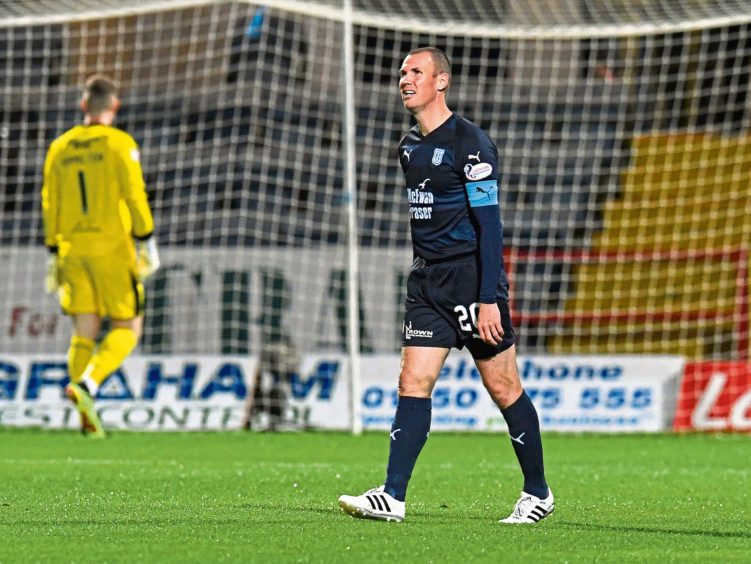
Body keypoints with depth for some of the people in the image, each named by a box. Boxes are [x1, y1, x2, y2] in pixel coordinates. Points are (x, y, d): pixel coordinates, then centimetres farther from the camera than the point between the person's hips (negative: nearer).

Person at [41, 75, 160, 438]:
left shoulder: (59, 148, 9)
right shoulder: (119, 143, -5)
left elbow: (50, 206, 10)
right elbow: (135, 196, -10)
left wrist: (53, 255, 16)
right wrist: (147, 244, -5)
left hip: (72, 248, 4)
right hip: (112, 246, -4)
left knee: (84, 333, 6)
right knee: (127, 328, 4)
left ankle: (87, 419, -3)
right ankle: (87, 384, -19)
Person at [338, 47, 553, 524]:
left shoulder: (470, 142, -12)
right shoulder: (409, 147, 12)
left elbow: (489, 223, -16)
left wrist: (489, 298, -21)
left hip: (472, 280, -7)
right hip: (427, 282, 7)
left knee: (502, 387, 1)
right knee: (414, 383, -3)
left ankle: (538, 492, 13)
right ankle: (393, 496, -9)